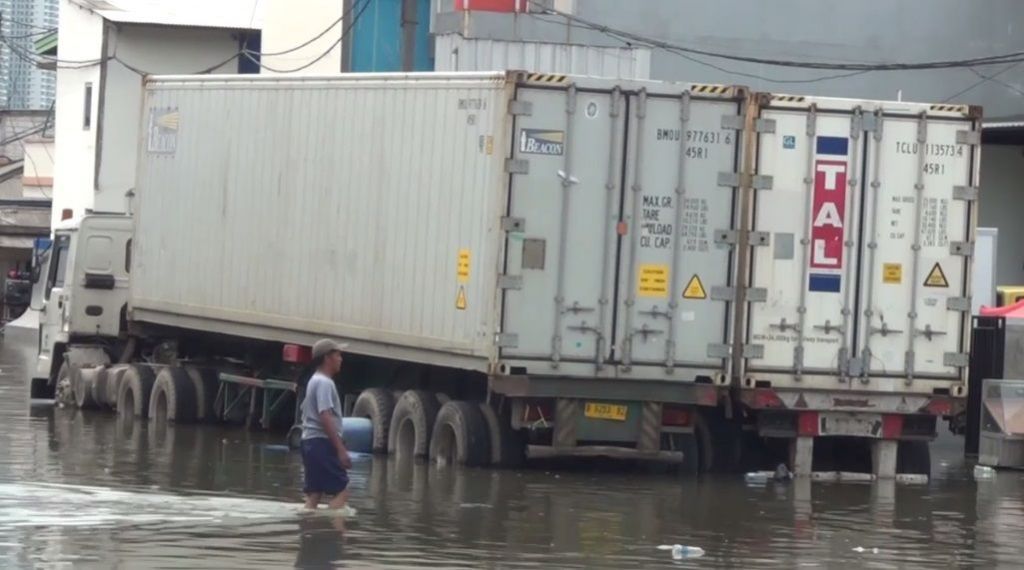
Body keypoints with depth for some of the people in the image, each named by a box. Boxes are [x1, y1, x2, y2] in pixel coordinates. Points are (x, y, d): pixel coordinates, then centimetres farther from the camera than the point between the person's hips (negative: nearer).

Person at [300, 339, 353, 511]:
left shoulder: (314, 381, 19)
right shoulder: (324, 382, -13)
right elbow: (326, 418, -22)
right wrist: (341, 449, -23)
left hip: (310, 441, 10)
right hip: (322, 441, -10)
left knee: (314, 493, 8)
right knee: (341, 491, -10)